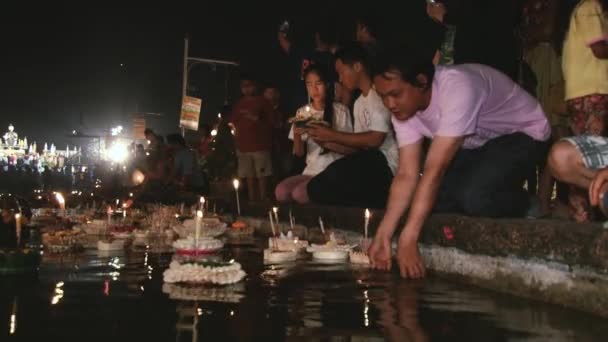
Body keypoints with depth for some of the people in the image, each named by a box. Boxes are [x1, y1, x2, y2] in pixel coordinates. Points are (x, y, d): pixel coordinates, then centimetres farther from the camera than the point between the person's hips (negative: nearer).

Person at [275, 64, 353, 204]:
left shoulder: (340, 110, -3)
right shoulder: (302, 112, 9)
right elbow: (299, 153, 7)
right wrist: (297, 135, -14)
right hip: (311, 171, 4)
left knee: (299, 193, -27)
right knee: (281, 191, -22)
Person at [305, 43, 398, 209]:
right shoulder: (359, 103, 21)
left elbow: (375, 139, -17)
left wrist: (333, 135, -10)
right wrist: (326, 142, 4)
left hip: (385, 162, -8)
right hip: (367, 163, 8)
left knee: (336, 174, -30)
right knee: (316, 187, -9)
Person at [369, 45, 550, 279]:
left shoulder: (457, 88, -38)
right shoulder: (403, 107, -15)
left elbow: (434, 170, -41)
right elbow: (406, 175, -16)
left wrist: (408, 240, -43)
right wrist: (383, 234, -27)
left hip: (522, 133, -7)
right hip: (478, 143, 7)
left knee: (474, 197, -31)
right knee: (432, 197, -15)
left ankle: (521, 205, -1)